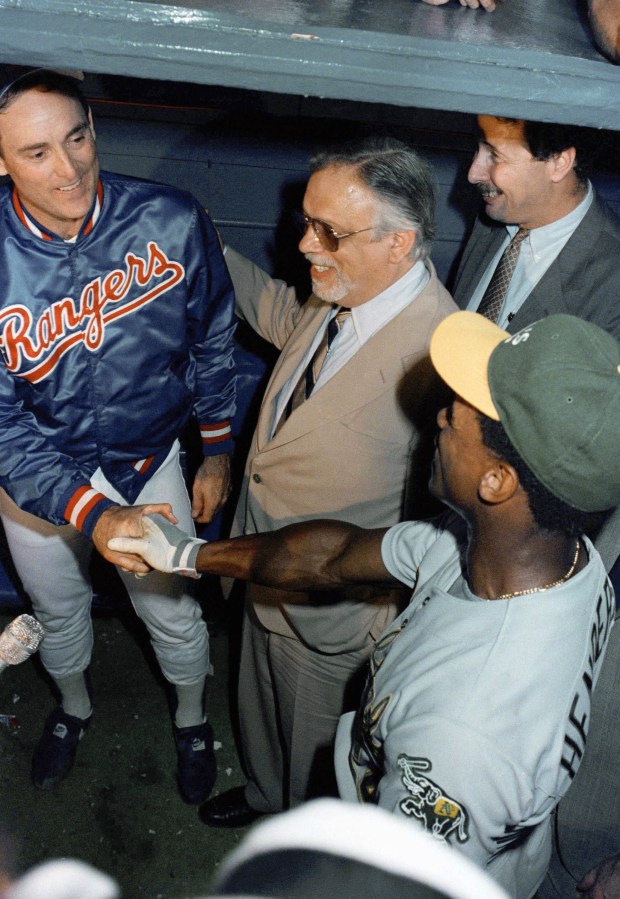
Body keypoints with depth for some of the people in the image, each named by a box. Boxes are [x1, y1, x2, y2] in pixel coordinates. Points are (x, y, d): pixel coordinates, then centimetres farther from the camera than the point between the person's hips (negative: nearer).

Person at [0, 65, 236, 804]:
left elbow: (211, 342, -5)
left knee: (173, 613, 15)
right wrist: (92, 516, -35)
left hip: (146, 459, 0)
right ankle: (73, 707, 60)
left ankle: (191, 718, 50)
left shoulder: (170, 221, -21)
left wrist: (216, 453, 3)